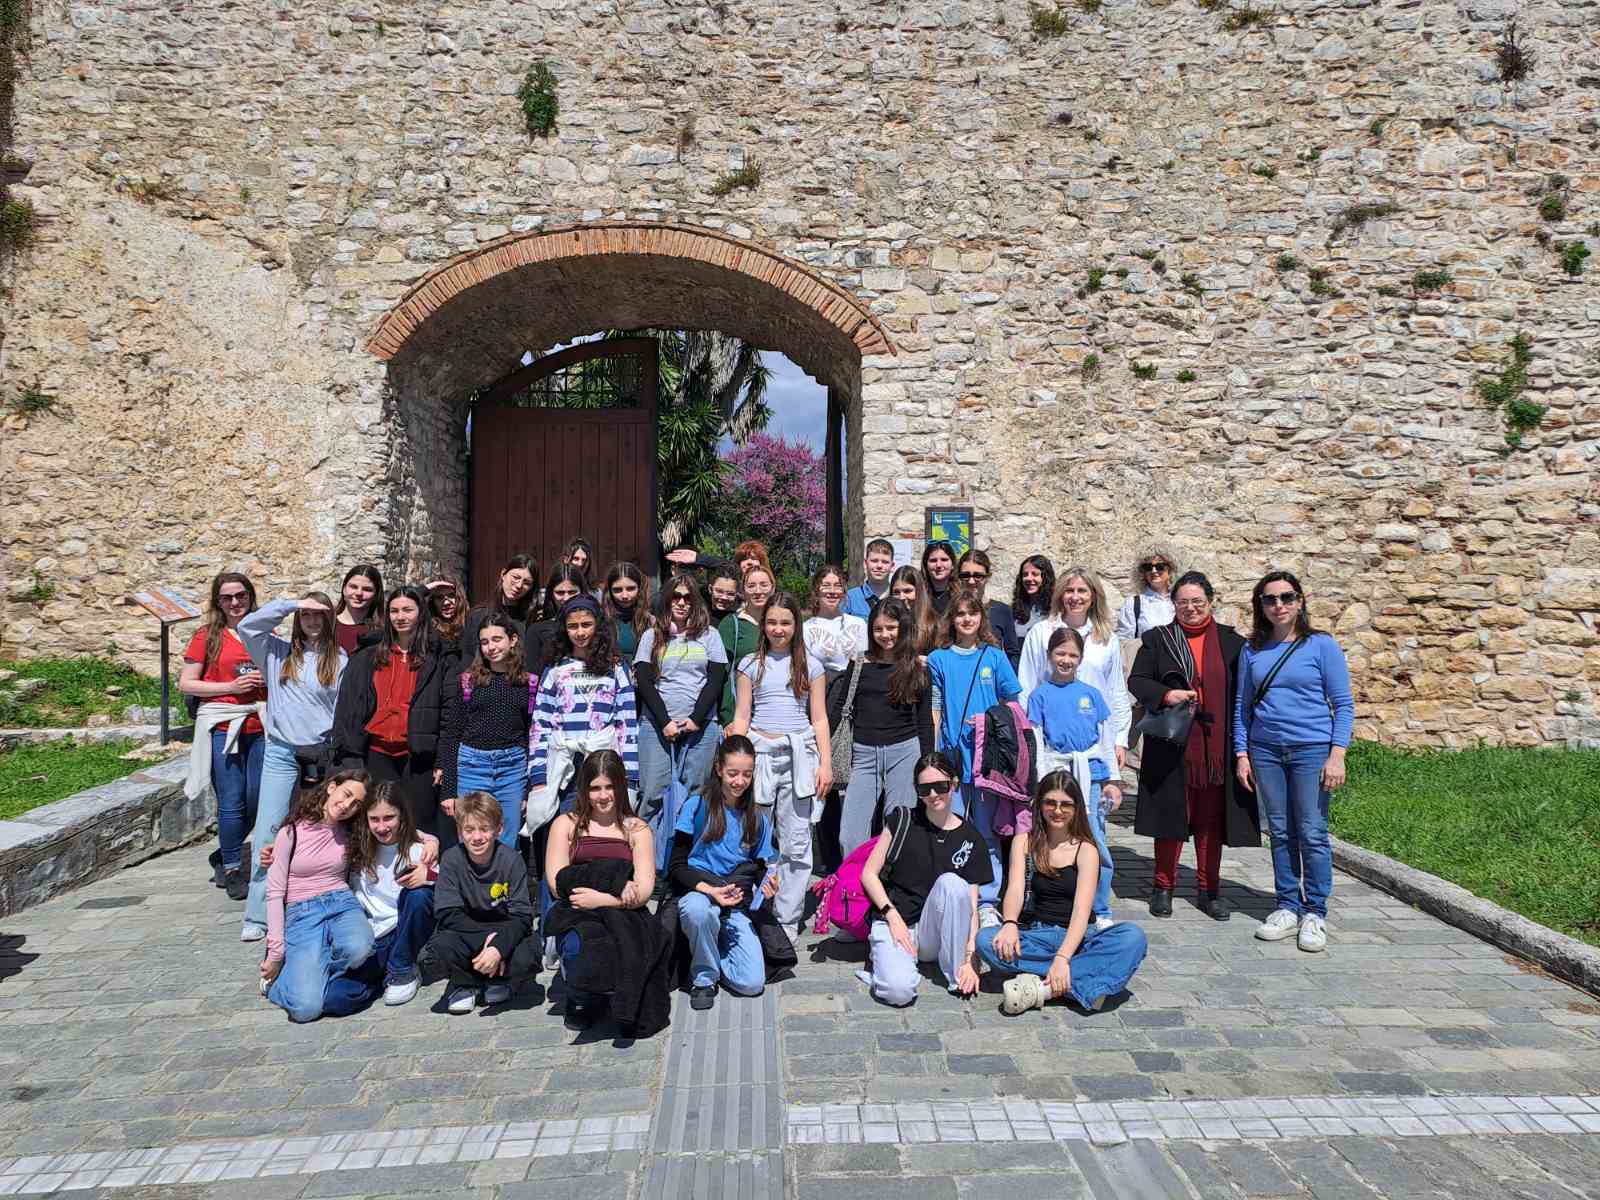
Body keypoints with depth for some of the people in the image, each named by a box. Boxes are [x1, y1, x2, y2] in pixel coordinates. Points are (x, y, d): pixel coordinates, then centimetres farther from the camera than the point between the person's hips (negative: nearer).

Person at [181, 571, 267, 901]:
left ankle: (223, 857, 28)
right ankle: (232, 870, 13)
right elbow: (186, 684, 0)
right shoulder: (207, 636, 3)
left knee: (257, 800, 6)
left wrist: (268, 679, -1)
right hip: (222, 727, -3)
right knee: (232, 802, -3)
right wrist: (231, 687, -11)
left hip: (260, 727, 3)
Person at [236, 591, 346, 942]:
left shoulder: (339, 660, 3)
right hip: (281, 754, 1)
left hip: (323, 754, -1)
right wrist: (292, 603, -7)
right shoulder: (278, 651, 9)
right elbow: (247, 625, -5)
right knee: (268, 832, -3)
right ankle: (257, 917, 1)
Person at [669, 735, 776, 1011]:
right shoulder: (697, 807, -4)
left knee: (752, 983, -16)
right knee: (698, 909, -41)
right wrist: (710, 890, -21)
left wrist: (766, 885, -8)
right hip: (697, 893, -3)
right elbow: (677, 867, -5)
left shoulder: (758, 819, 8)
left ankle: (710, 954, 17)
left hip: (736, 908, 3)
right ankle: (703, 977, -12)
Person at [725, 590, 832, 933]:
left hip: (799, 755, 0)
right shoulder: (751, 664, 10)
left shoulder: (810, 665, 10)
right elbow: (741, 718, 9)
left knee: (796, 844, -1)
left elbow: (819, 719, 9)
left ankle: (786, 920, 7)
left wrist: (825, 763, 1)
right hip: (759, 752, 0)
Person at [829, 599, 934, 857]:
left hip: (904, 751, -1)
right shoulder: (860, 664, 6)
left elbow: (925, 721, 8)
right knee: (850, 837, -2)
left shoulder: (919, 668, 5)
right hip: (864, 754, 1)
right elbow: (837, 708, 8)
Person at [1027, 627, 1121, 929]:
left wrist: (1112, 781, 6)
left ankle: (1101, 912, 10)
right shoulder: (1041, 695, 5)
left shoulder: (1091, 694, 9)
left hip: (1091, 776, 1)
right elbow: (1036, 743, 2)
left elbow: (1106, 740, 11)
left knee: (1095, 844, -2)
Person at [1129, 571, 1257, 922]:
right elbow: (1136, 680, 4)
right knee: (1171, 814, 3)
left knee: (1211, 817, 7)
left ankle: (1208, 889, 19)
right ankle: (1163, 887, 15)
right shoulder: (1157, 639, 6)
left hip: (1215, 746, 1)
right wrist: (1165, 695, -15)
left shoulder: (1231, 641, 8)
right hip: (1171, 746, -1)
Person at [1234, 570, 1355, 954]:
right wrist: (1241, 755, 5)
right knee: (1280, 832, 8)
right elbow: (1242, 706, 12)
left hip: (1311, 750, -3)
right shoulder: (1252, 651, 8)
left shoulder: (1321, 645, -1)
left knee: (1312, 834, -2)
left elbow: (1343, 704, -2)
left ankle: (1315, 914, 9)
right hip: (1266, 752, 3)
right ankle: (1288, 908, 17)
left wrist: (1337, 754, -10)